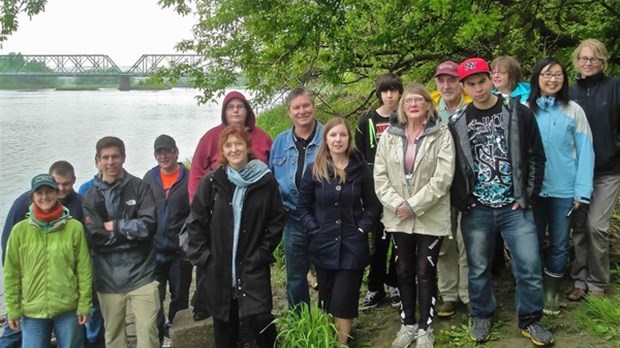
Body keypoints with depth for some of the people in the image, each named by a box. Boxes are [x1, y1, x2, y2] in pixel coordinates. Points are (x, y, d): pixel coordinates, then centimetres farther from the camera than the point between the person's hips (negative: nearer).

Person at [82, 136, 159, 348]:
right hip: (108, 277, 2)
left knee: (148, 331, -4)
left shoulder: (140, 188, 1)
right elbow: (94, 238, -7)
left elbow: (148, 225, -10)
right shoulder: (90, 197, 4)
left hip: (140, 273, -2)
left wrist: (114, 227, -8)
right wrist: (130, 231, -10)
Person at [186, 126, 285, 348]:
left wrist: (263, 253, -4)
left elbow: (277, 222, 3)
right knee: (224, 325, 12)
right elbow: (195, 222, 4)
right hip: (218, 269, 2)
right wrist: (202, 256, -1)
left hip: (253, 267, -2)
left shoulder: (266, 181, -2)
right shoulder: (212, 182, -1)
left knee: (259, 319, -16)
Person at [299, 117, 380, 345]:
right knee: (327, 299, 11)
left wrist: (363, 228, -6)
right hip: (323, 245, 1)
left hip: (352, 245, -1)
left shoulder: (361, 168, 0)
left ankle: (342, 341, 8)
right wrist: (314, 230, -7)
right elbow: (303, 207, 4)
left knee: (344, 300, -2)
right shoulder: (314, 170, 0)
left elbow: (372, 205, 6)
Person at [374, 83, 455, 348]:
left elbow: (443, 178, -13)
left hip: (431, 217, -3)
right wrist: (397, 204, -13)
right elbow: (380, 177, 2)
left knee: (425, 272, 3)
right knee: (404, 271, 12)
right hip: (398, 217, 3)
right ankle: (408, 324, 26)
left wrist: (414, 206, -16)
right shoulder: (388, 136, 6)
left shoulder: (441, 135, -4)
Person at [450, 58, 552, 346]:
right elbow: (451, 166, 7)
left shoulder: (518, 113, -1)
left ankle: (530, 320, 18)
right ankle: (481, 316, 29)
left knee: (529, 266, -1)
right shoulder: (457, 123, 2)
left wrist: (527, 197, -4)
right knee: (478, 268, 10)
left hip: (515, 207, -1)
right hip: (476, 210, 1)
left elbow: (536, 157, 1)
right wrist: (461, 201, -2)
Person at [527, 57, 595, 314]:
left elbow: (585, 151, -2)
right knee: (533, 242, 10)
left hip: (564, 189, 0)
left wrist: (582, 191, -8)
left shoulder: (573, 111, -1)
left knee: (560, 244, 10)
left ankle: (551, 293, 27)